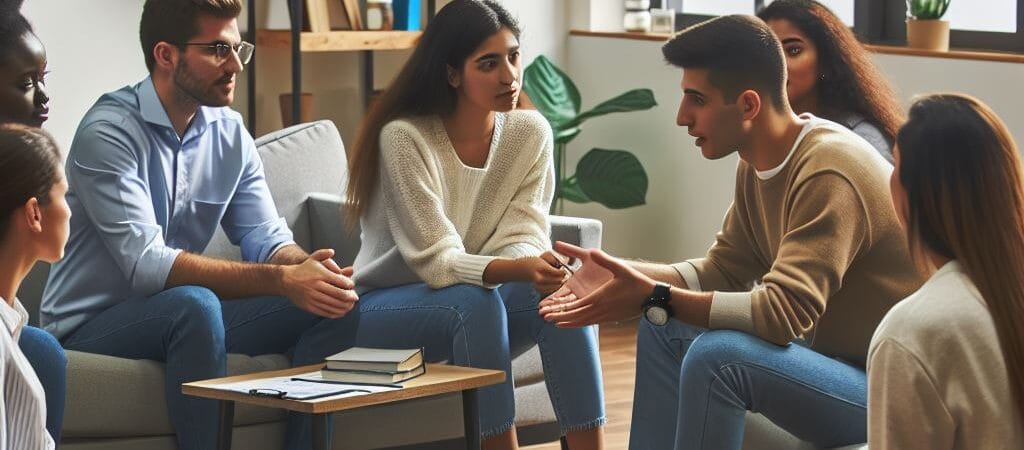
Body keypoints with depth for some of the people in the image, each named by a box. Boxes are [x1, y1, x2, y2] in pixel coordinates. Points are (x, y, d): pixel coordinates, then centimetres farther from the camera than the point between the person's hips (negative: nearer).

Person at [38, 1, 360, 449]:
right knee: (194, 304, -36)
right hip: (90, 325, -7)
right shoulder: (109, 131, -19)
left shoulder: (230, 132, 4)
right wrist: (280, 279, -34)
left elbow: (266, 237, 1)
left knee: (334, 308, -9)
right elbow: (148, 265, -27)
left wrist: (310, 268, -24)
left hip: (177, 317, 7)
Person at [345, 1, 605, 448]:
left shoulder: (530, 131, -6)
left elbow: (521, 237, -10)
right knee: (477, 302, -34)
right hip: (385, 309, -4)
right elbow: (435, 261, -25)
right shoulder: (403, 137, -20)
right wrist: (518, 270, -42)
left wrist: (538, 264, -34)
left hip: (472, 308, 4)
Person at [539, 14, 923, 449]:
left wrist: (654, 298, -27)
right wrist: (619, 273, -5)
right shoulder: (758, 162, 3)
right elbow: (722, 272, 9)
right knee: (665, 330, 10)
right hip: (829, 355, 10)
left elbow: (783, 312, -32)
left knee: (717, 356, -28)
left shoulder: (828, 173, -26)